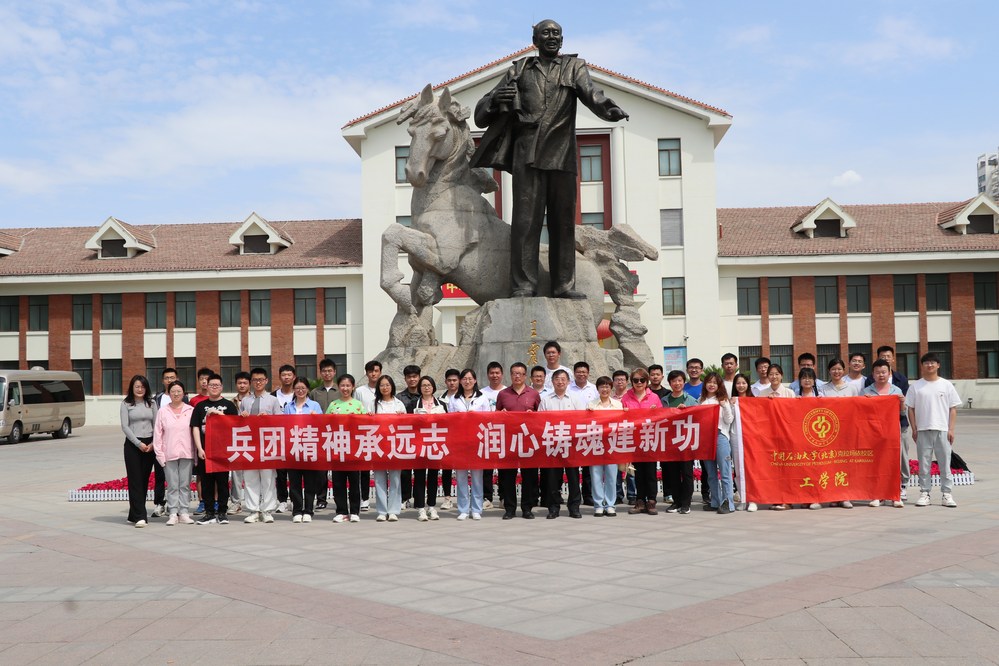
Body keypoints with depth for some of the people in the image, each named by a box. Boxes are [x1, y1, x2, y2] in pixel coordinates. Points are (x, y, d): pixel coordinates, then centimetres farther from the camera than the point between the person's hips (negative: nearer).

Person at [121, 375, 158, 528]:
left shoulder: (151, 403, 10)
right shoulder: (126, 404, 2)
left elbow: (156, 424, 7)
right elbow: (125, 426, -4)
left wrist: (153, 443, -6)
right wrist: (139, 443, -11)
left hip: (149, 444, 3)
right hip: (132, 444, -3)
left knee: (145, 480, 5)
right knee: (135, 480, -7)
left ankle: (134, 514, 14)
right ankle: (139, 517, -11)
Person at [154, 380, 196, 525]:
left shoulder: (191, 410, 7)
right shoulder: (162, 412, 8)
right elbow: (157, 434, 6)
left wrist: (196, 453, 1)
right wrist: (159, 454, -1)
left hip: (187, 453, 0)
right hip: (169, 454, 0)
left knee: (185, 484, 3)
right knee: (172, 485, 0)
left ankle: (184, 513, 9)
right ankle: (173, 514, 6)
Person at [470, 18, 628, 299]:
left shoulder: (574, 67, 16)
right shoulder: (519, 71, 17)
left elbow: (590, 92, -7)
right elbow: (481, 114, 15)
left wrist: (609, 109, -30)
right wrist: (496, 99, -9)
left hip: (562, 156, 1)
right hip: (527, 154, 0)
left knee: (564, 221, 2)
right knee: (525, 220, -7)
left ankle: (564, 285, 7)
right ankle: (524, 286, -6)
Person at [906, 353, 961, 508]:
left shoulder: (946, 385, 6)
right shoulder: (916, 386, 7)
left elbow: (953, 408, 5)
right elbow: (911, 408, 7)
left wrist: (951, 429, -2)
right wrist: (914, 429, -1)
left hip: (943, 430, 0)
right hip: (923, 430, 0)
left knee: (945, 463, 1)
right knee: (923, 463, 3)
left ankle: (946, 494, 8)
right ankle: (924, 493, 10)